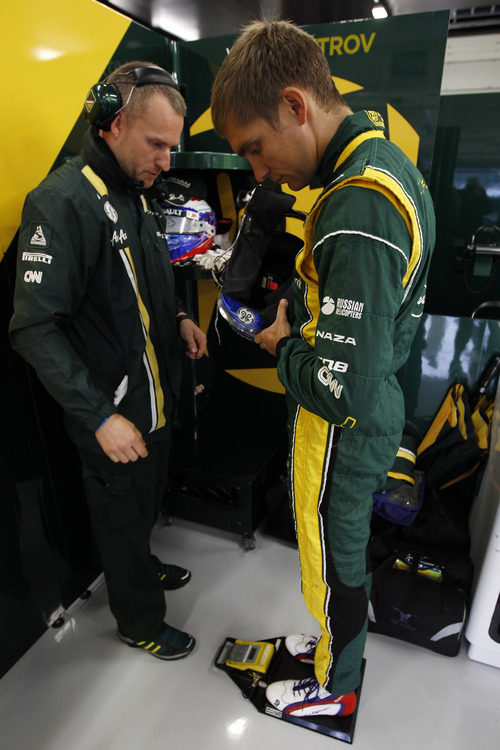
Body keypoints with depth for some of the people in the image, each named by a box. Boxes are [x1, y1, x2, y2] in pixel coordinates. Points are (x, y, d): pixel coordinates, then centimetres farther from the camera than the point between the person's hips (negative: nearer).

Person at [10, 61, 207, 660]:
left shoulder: (138, 195, 9)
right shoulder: (62, 202, -20)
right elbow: (36, 328, -24)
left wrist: (176, 318, 5)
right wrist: (100, 417, -25)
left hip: (156, 398, 8)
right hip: (112, 414, -8)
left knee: (146, 501, 27)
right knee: (122, 516, 14)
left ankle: (142, 566, 55)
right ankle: (139, 622, 39)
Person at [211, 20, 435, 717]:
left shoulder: (360, 210, -30)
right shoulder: (385, 160, 4)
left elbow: (343, 393, -31)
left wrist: (284, 346, -13)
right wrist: (299, 310, 2)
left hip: (343, 436, -9)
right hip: (372, 420, 9)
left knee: (334, 561, 16)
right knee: (347, 548, 27)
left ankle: (334, 688, 46)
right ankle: (339, 639, 55)